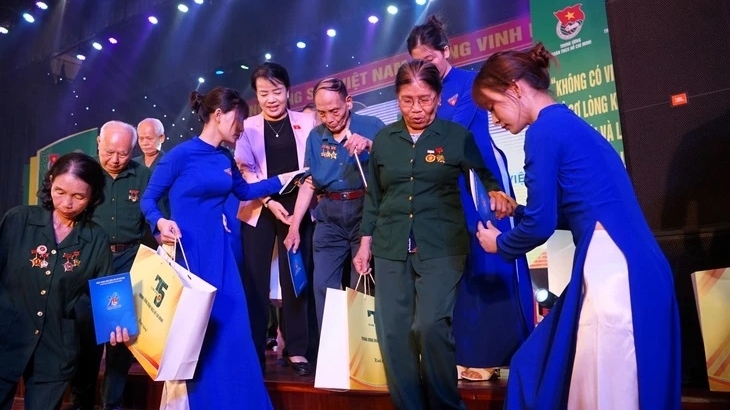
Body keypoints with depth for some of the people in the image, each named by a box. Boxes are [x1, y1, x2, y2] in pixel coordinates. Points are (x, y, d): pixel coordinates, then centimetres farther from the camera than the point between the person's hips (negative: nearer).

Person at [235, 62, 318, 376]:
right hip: (259, 210, 1)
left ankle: (297, 350, 13)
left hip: (297, 209, 0)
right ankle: (253, 351, 11)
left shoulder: (306, 122, 6)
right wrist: (270, 202, -13)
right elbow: (246, 171, 0)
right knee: (254, 280, 1)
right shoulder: (248, 127, 7)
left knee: (295, 279, 2)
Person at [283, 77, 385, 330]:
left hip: (365, 213, -3)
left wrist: (369, 145, -29)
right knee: (323, 287, 6)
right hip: (329, 218, 4)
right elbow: (309, 184, 11)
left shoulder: (371, 126, -4)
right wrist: (294, 227, 9)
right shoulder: (315, 136, 8)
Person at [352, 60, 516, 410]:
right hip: (391, 249, 4)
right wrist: (365, 244, 13)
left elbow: (486, 175, 8)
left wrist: (496, 193, -15)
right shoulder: (383, 139, 10)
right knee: (392, 334, 1)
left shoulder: (457, 136, 1)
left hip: (442, 247, -3)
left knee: (431, 326, -16)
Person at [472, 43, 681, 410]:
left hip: (611, 269, -10)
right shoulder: (568, 123, 18)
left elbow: (541, 223, -9)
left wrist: (500, 245, 9)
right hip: (614, 266, 10)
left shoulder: (545, 129, -9)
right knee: (549, 371, 18)